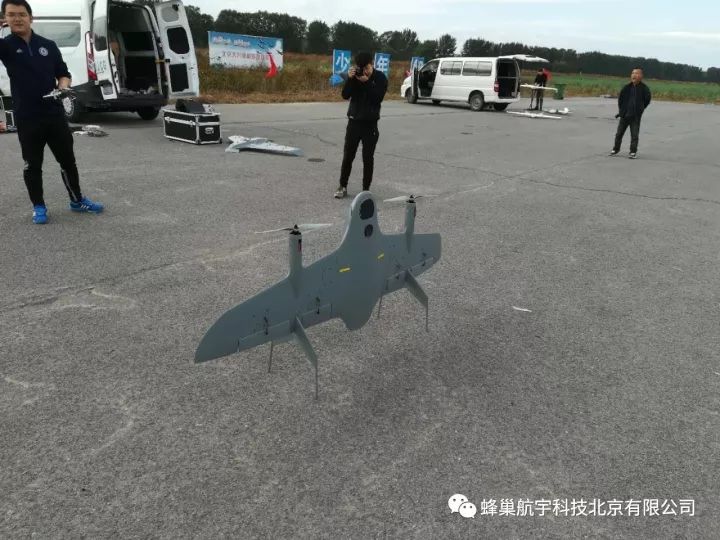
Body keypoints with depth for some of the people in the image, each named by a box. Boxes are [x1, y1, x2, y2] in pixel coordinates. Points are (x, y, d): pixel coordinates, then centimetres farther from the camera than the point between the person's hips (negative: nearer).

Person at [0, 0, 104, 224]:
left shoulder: (48, 45, 7)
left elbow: (64, 73, 12)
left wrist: (63, 86, -9)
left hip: (55, 114, 2)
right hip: (26, 119, -2)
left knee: (68, 160, 11)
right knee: (32, 164, 5)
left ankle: (77, 200, 25)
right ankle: (38, 206, 18)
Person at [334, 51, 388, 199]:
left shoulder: (380, 77, -3)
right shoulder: (355, 76, 3)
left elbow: (378, 98, -16)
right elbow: (345, 95, -6)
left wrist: (367, 82, -21)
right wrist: (350, 79, -18)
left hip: (370, 123, -2)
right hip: (354, 121, 2)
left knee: (368, 158, 1)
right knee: (348, 156, 4)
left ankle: (366, 189, 9)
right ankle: (343, 187, 14)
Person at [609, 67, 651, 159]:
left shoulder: (644, 88, -7)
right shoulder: (627, 87, 0)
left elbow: (648, 99, 3)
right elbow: (620, 98, 11)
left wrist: (640, 109, 5)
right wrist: (621, 109, 9)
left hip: (636, 116, -3)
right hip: (624, 115, 3)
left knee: (634, 135, -1)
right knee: (619, 133, 12)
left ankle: (633, 152, 8)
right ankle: (616, 149, 27)